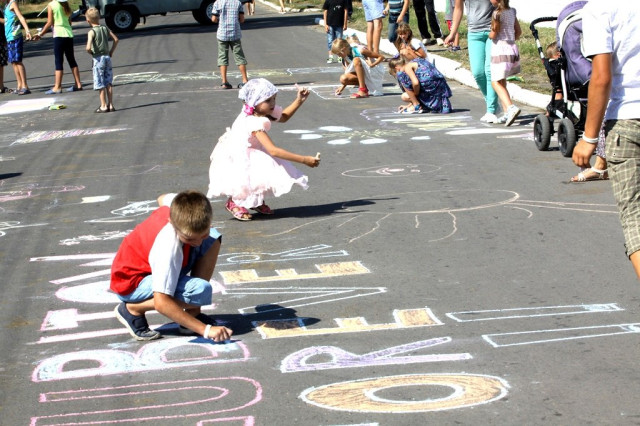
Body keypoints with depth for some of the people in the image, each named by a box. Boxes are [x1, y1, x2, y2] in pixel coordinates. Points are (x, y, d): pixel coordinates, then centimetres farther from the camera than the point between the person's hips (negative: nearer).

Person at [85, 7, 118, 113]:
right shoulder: (105, 28, 4)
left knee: (100, 84, 2)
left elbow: (88, 48, -23)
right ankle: (110, 105, 13)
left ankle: (103, 106, 5)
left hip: (98, 59, -5)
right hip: (107, 57, 6)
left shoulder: (92, 32, -13)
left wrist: (91, 52, -3)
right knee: (109, 83, 11)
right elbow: (116, 39, 9)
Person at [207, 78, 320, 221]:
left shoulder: (261, 113, -5)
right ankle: (234, 201, -3)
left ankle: (256, 201, 16)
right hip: (234, 160, -9)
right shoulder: (254, 123, -32)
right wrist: (304, 160, -38)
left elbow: (283, 117, 18)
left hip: (251, 155, 9)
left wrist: (299, 101, 2)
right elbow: (273, 150, -37)